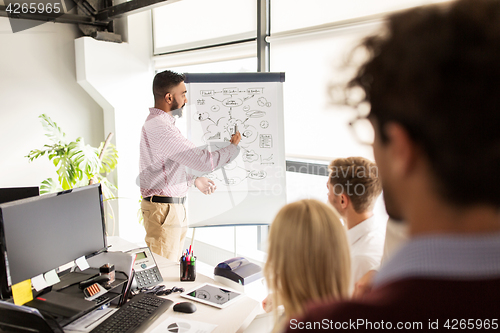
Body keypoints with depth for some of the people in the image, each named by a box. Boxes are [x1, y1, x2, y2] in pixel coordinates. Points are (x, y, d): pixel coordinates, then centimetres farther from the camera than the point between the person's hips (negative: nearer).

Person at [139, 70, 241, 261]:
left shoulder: (157, 122, 13)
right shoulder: (160, 128, -22)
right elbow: (205, 161, -24)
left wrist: (194, 181, 18)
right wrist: (234, 147, -8)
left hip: (174, 205, 10)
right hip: (164, 209, -10)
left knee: (173, 264, 17)